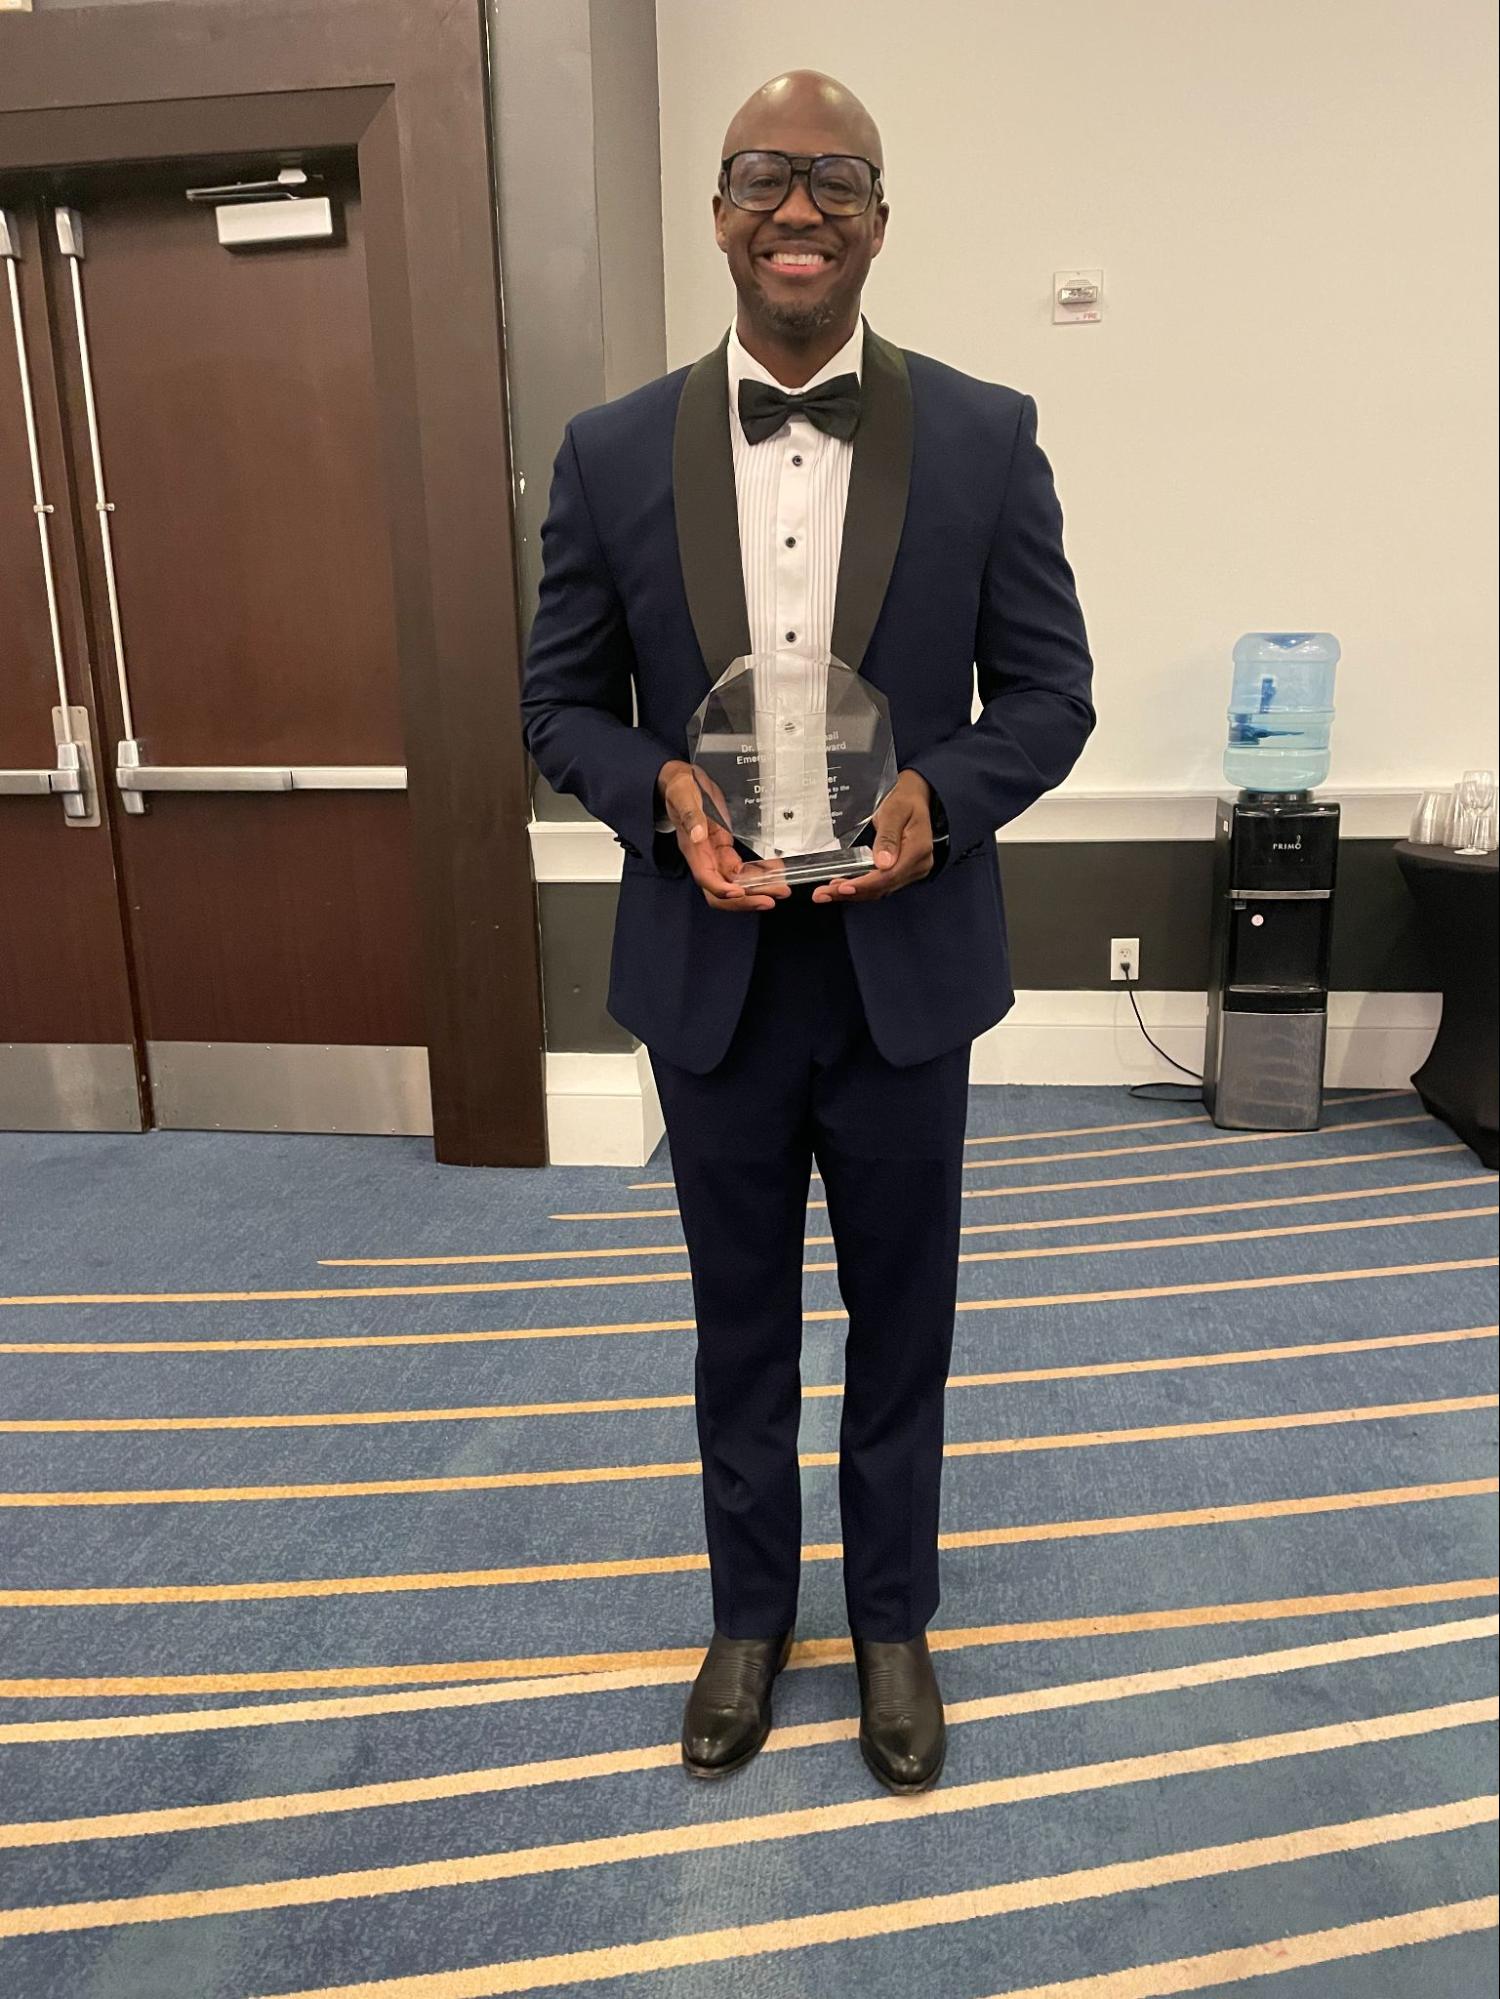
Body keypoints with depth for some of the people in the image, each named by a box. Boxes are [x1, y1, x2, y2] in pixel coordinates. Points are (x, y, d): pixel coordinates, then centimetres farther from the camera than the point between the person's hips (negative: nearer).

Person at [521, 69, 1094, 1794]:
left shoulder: (985, 437, -3)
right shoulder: (613, 450, -1)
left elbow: (1050, 690, 0)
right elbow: (561, 699, 4)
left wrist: (940, 794, -20)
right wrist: (659, 789, -17)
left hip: (906, 965, 0)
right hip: (709, 971, 1)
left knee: (901, 1321, 16)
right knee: (740, 1323, 18)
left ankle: (892, 1617, 42)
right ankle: (750, 1613, 42)